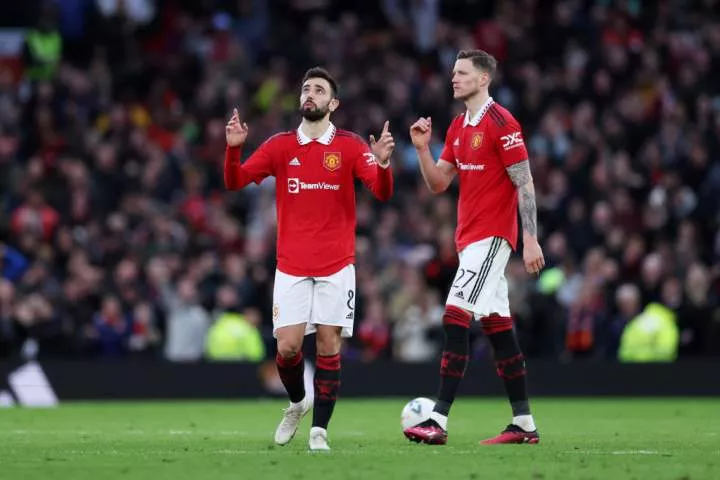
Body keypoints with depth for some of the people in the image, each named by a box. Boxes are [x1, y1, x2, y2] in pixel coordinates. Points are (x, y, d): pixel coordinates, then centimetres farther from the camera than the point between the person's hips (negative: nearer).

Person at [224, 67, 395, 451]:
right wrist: (233, 148, -17)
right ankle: (297, 403, 23)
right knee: (287, 346, -6)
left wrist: (382, 163, -28)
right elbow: (235, 182, 1)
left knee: (328, 345, -5)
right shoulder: (279, 146, 4)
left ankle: (319, 430, 2)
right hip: (291, 266, 1)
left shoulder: (350, 146, 0)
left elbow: (382, 193, -8)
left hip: (336, 266, -1)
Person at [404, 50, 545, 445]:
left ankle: (439, 420, -17)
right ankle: (524, 423, 13)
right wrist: (422, 148, -1)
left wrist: (531, 240, -18)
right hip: (469, 237, 9)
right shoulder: (458, 127, 14)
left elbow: (524, 184, -14)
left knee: (455, 320, -15)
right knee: (498, 328, 9)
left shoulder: (501, 123, -12)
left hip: (491, 237, -9)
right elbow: (438, 183, 15)